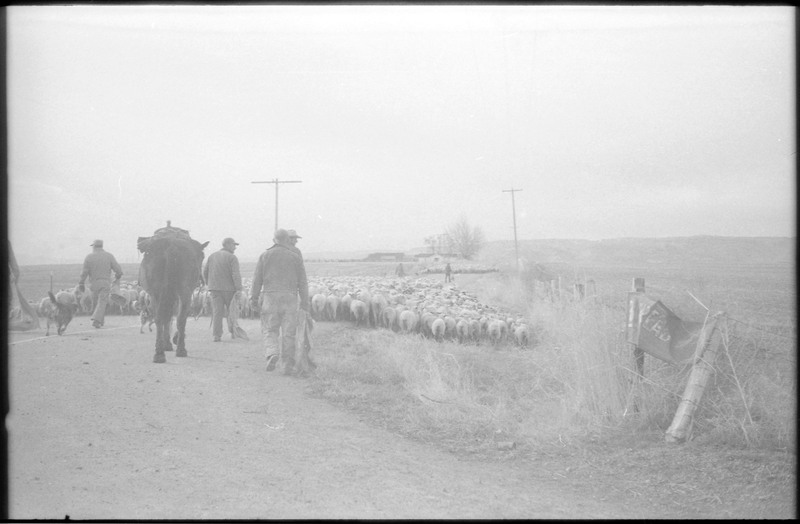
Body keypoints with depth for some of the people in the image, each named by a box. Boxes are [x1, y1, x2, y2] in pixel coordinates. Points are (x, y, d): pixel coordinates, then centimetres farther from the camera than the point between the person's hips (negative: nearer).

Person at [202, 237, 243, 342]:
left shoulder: (212, 256, 10)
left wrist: (208, 284, 23)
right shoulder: (232, 257, -7)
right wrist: (239, 289, -18)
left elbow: (205, 271, 10)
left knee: (217, 312, 0)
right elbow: (236, 274, -16)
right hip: (229, 288, -4)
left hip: (214, 288, 4)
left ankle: (216, 335, -8)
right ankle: (233, 332, 16)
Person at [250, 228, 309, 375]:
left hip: (270, 297, 0)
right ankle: (288, 365, 5)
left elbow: (257, 279, 5)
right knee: (289, 333, 4)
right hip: (290, 297, 0)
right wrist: (305, 302, 9)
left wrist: (254, 298, 12)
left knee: (269, 330, 6)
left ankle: (272, 353, -21)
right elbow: (302, 282, 4)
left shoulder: (265, 256, 5)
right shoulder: (296, 257, 5)